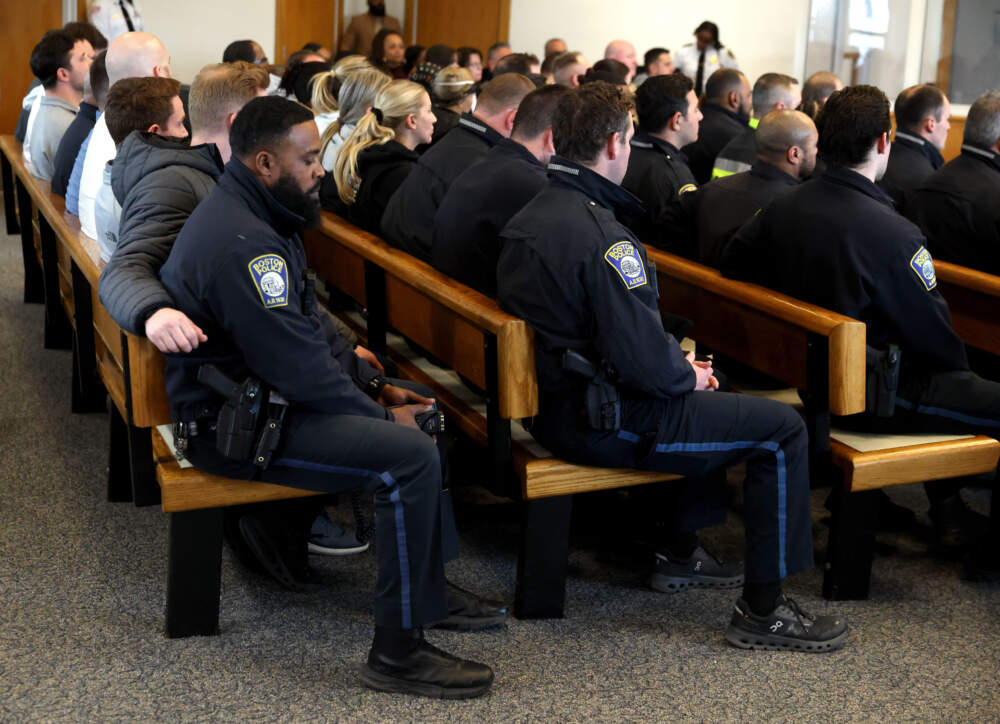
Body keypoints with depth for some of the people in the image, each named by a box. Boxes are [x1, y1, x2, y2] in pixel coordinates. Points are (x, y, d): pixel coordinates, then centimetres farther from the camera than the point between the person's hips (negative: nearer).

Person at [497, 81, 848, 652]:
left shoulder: (530, 218, 7)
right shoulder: (602, 237, -24)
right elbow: (644, 361, -25)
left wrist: (680, 366, 11)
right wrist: (688, 374, -3)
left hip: (551, 401, 10)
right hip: (602, 423, -10)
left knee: (699, 393, 32)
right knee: (783, 430, -4)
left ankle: (680, 552, 36)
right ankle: (763, 610, 4)